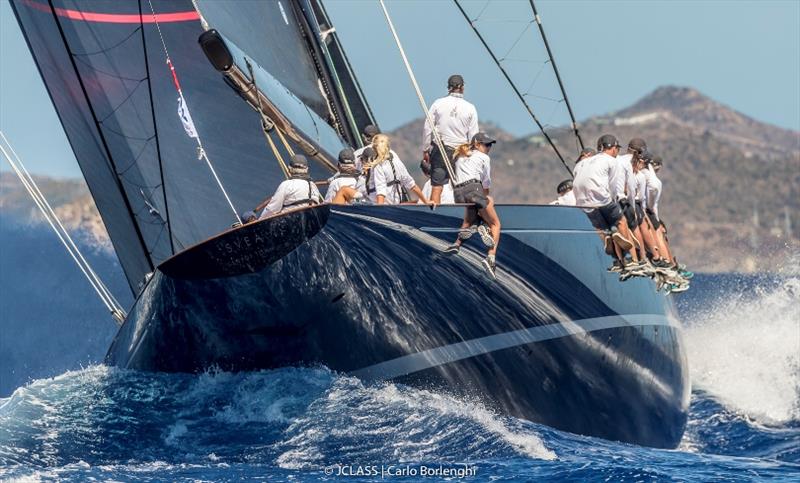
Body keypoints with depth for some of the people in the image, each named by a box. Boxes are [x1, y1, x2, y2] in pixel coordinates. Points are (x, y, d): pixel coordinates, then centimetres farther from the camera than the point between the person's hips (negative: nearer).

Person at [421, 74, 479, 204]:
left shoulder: (438, 104, -2)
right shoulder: (470, 108, -1)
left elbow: (427, 129, 0)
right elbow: (473, 136, 1)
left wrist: (425, 150, 9)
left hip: (440, 149, 0)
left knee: (436, 187, 0)